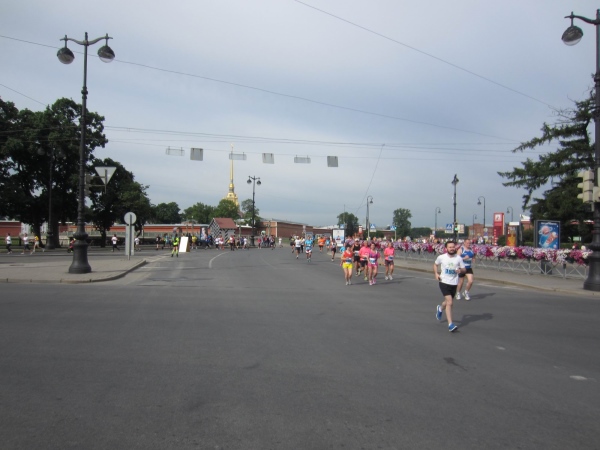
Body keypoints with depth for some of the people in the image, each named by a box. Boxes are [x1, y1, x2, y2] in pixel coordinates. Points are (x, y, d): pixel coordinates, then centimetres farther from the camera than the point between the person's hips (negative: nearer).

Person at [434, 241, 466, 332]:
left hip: (454, 283, 3)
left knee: (448, 302, 18)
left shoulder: (459, 258, -2)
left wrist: (460, 270, -17)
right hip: (444, 282, -3)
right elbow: (435, 264, 14)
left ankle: (440, 309, 54)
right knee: (449, 302, -15)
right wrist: (436, 273, -2)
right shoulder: (441, 257, -5)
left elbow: (464, 269, 5)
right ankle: (450, 324, -12)